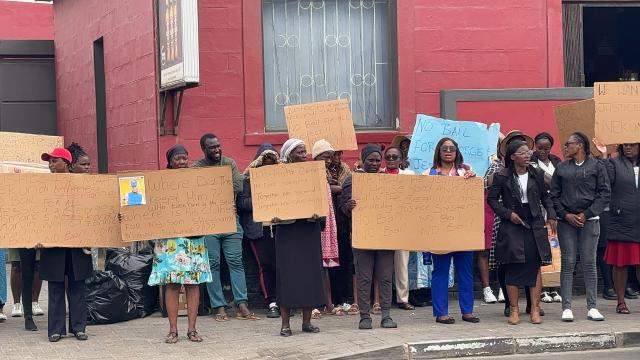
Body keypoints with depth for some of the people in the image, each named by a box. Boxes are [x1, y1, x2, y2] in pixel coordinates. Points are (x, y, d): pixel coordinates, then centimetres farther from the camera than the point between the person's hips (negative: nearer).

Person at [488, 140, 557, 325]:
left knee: (535, 267, 1)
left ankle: (535, 309, 7)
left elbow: (545, 197, 15)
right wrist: (508, 213, -10)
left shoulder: (537, 175, 7)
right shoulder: (502, 177, -2)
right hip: (511, 226, -2)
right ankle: (514, 309, 8)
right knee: (512, 268, -1)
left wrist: (551, 214, 1)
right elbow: (492, 199, 1)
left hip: (535, 226, 2)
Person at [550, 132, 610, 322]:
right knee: (567, 264, -1)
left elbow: (605, 193, -1)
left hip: (589, 220, -2)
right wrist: (565, 214, -5)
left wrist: (587, 214, -8)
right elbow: (554, 195, 9)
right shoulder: (561, 168, 10)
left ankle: (592, 307, 5)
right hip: (566, 221, 2)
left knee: (589, 264, 1)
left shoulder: (597, 166, 3)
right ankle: (566, 307, 0)